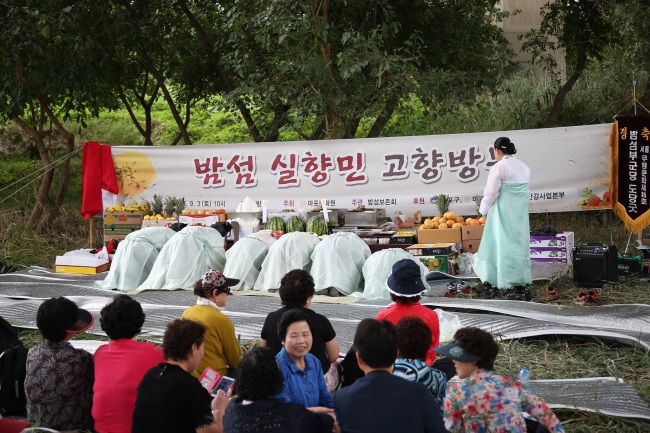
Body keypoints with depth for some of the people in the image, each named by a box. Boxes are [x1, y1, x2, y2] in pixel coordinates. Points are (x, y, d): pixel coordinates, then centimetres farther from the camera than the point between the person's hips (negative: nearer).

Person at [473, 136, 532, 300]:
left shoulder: (498, 167, -10)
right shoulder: (524, 167, 10)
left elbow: (491, 193, -9)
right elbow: (525, 192, 10)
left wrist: (484, 210, 6)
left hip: (503, 213, -6)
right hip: (521, 213, 6)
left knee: (499, 245, 0)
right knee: (519, 245, 11)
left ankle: (490, 285, 6)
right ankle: (520, 285, 12)